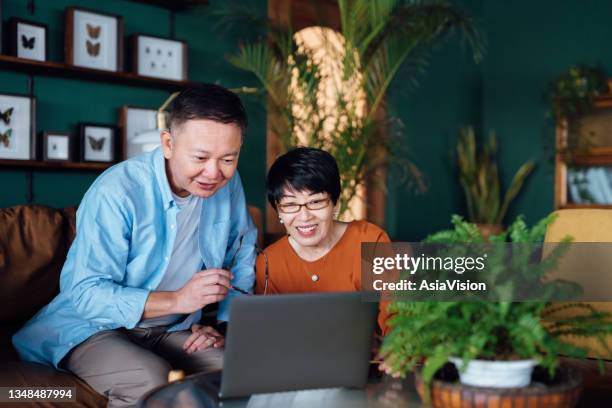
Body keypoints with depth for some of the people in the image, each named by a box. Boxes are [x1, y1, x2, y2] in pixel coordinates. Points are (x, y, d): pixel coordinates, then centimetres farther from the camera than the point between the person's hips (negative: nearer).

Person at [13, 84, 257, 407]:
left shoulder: (228, 184, -4)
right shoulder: (116, 191, -23)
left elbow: (243, 259, 11)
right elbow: (83, 293, -24)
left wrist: (226, 322, -3)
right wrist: (177, 300, -34)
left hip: (174, 332, 5)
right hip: (95, 328, -4)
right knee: (151, 378, -35)